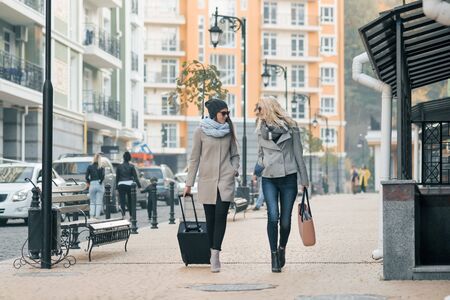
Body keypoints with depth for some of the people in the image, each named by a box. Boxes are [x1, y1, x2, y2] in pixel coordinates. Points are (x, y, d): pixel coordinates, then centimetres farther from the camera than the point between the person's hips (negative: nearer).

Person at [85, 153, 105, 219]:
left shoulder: (90, 167, 2)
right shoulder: (101, 168, -1)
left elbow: (86, 177, -3)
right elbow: (103, 176, -14)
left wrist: (88, 182, 12)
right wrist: (100, 181, 0)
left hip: (92, 185, 1)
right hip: (100, 185, -1)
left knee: (92, 202, 11)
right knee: (99, 202, 3)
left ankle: (92, 215, 0)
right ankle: (97, 216, -3)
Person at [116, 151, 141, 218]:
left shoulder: (119, 166, 4)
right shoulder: (131, 166, -1)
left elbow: (117, 177, 7)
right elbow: (135, 176, -3)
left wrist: (117, 186, 13)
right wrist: (139, 185, 0)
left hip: (121, 184, 0)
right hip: (129, 184, 0)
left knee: (122, 200, -5)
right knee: (130, 201, 11)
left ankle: (123, 215, -22)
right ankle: (131, 215, 15)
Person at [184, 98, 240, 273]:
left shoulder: (229, 131, 8)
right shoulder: (200, 131, 1)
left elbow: (234, 155, 18)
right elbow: (194, 158, 4)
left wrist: (235, 168, -2)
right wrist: (189, 183, 2)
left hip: (226, 179, 1)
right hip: (207, 180, -1)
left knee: (221, 215, -14)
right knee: (210, 218, 4)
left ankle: (215, 254, -17)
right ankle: (214, 254, 16)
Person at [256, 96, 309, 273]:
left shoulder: (291, 127, 1)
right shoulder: (261, 129, 9)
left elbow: (298, 153, 4)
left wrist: (304, 179, 4)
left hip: (288, 178, -1)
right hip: (269, 179, 1)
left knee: (285, 219, 2)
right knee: (273, 216, -14)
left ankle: (282, 248, 28)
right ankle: (274, 256, -4)